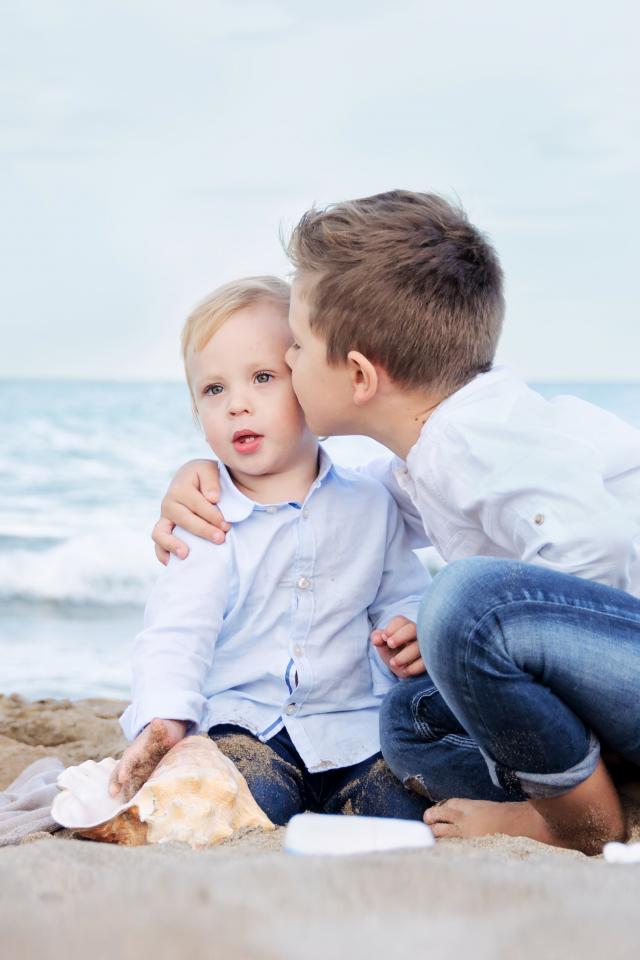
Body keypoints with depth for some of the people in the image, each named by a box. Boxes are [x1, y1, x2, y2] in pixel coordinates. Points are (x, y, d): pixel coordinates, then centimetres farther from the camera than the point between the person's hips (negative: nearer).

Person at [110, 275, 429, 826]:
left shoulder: (370, 505, 7)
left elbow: (402, 596, 14)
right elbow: (176, 631, -7)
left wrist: (410, 635, -10)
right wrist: (164, 719, -24)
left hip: (352, 724, 3)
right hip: (241, 723, -2)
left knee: (406, 816, -19)